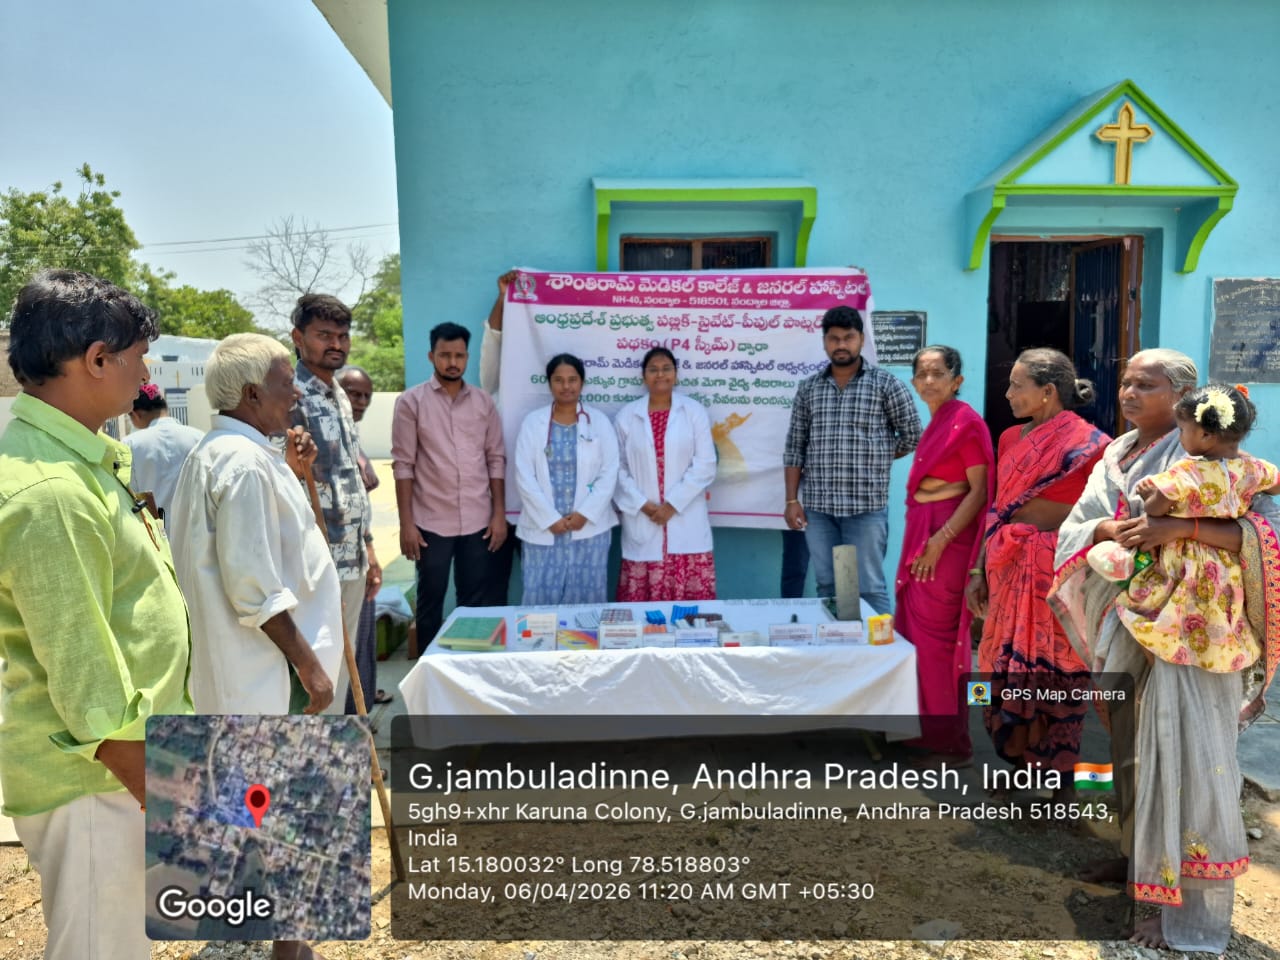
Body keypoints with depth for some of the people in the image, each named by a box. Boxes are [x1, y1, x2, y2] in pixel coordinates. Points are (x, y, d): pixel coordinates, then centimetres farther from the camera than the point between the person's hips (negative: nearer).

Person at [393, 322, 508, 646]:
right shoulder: (411, 401, -1)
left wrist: (499, 514, 1)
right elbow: (403, 464, -3)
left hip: (478, 521, 2)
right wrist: (406, 522, -8)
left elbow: (496, 459, 8)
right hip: (431, 522, -2)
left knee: (476, 601, 9)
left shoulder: (484, 402, 7)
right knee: (430, 600, 9)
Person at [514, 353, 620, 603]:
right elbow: (524, 477, -2)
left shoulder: (599, 421, 5)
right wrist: (550, 518, -9)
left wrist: (585, 514, -11)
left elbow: (609, 474, -1)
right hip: (543, 529, 0)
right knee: (541, 599, 1)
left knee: (587, 599, 4)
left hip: (590, 528, 0)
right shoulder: (532, 423, 5)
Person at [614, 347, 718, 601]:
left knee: (692, 599, 0)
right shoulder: (626, 416, 6)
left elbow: (705, 465, -3)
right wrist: (642, 505, -8)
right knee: (641, 601, 2)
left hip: (686, 524, 0)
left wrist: (672, 505, -9)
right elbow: (618, 468, 4)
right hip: (642, 524, 1)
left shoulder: (694, 411, 4)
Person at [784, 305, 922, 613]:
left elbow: (912, 434, 6)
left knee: (869, 588, 2)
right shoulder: (808, 388, 9)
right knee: (827, 587, 11)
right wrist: (792, 500, 3)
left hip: (866, 506, -3)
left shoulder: (885, 384, 0)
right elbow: (794, 448, 8)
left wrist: (874, 458, 5)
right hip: (818, 506, 3)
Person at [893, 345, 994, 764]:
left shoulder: (965, 422, -12)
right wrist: (920, 540, 16)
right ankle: (925, 729, 26)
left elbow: (979, 491, -16)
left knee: (936, 635, -3)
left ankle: (949, 740, 9)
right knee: (914, 629, 13)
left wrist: (940, 541, -20)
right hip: (921, 532, 9)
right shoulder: (935, 424, 14)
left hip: (948, 537, -9)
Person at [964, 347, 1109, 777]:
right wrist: (980, 571, 12)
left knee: (1056, 668, 2)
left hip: (1061, 571, -6)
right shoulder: (1011, 439, 10)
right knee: (1009, 665, 12)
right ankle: (1020, 762, 28)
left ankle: (1060, 774, 18)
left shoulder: (1088, 444, -9)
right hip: (1010, 568, 6)